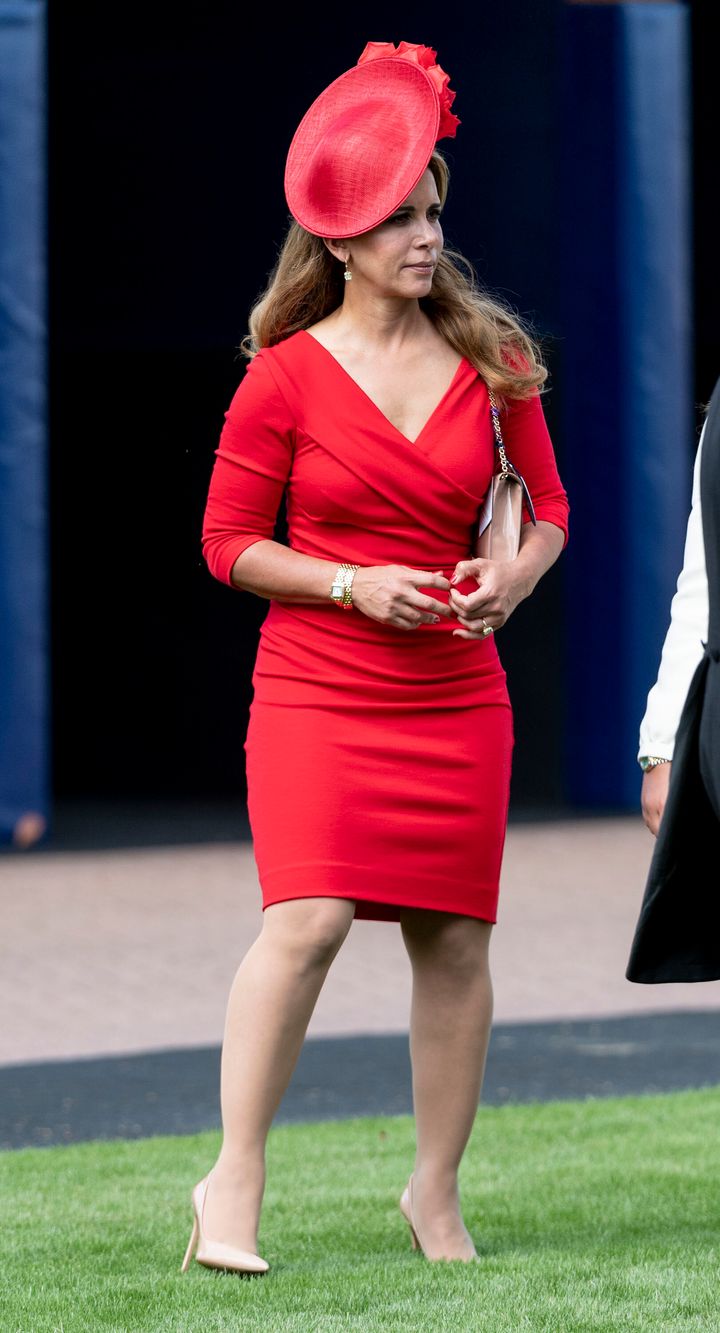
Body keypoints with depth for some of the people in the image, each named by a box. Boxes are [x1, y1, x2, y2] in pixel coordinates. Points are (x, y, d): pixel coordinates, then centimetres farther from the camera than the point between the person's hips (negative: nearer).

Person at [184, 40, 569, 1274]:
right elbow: (229, 541, -1)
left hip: (456, 699, 3)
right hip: (316, 694, -3)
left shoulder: (489, 360, 4)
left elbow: (547, 508, 14)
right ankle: (235, 1181, -9)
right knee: (307, 920, -18)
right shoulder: (287, 376, -5)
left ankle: (437, 1191, 19)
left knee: (454, 942, 5)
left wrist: (513, 580, -7)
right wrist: (352, 586, -13)